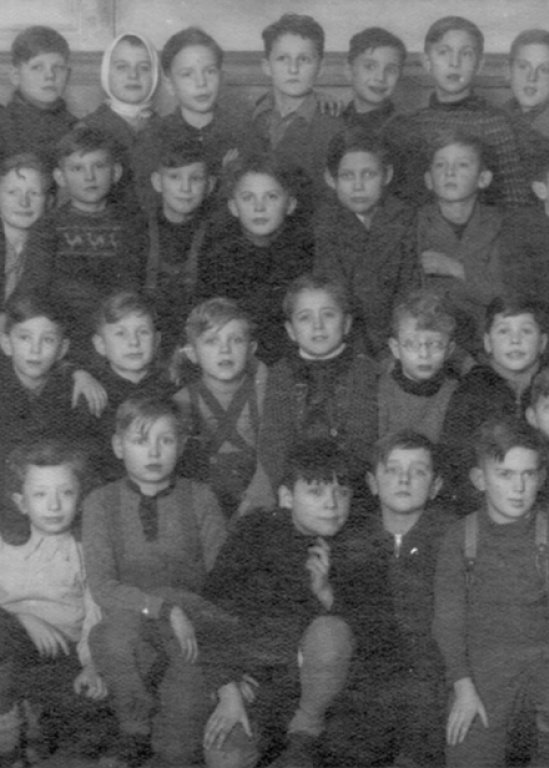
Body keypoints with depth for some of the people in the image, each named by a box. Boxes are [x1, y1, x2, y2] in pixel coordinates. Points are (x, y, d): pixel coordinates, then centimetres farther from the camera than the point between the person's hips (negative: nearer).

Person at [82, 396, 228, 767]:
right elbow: (103, 588, -9)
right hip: (128, 620, 0)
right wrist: (166, 609, -22)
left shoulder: (200, 498, 0)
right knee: (118, 630, -36)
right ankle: (134, 729, -11)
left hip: (191, 629, 0)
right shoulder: (101, 502, -2)